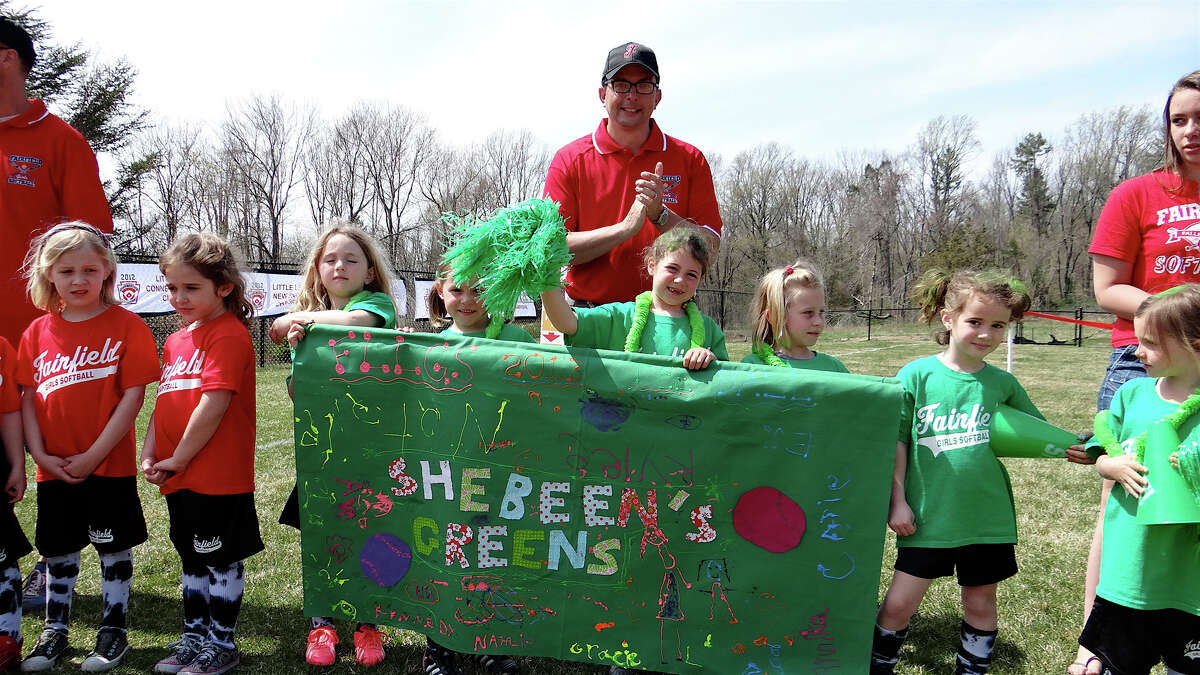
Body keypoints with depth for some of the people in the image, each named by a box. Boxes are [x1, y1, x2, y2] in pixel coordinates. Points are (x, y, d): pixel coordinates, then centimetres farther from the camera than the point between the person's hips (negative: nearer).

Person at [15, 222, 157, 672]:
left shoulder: (126, 326, -8)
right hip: (53, 469, 4)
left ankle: (113, 632, 22)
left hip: (110, 466, -4)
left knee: (113, 549, 7)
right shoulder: (38, 331, 5)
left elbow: (133, 396, -12)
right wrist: (39, 454, -6)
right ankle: (54, 632, 32)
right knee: (58, 550, 16)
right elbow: (26, 397, 5)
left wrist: (93, 455, -14)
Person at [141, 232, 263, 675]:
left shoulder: (229, 335, -15)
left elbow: (214, 405, -21)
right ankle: (195, 636, 34)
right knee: (192, 559, 20)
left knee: (221, 561, 5)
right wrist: (149, 456, 4)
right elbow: (164, 403, 16)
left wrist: (179, 459, -14)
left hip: (218, 477, -9)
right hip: (179, 478, 9)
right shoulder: (176, 340, 14)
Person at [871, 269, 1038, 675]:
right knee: (898, 604, 2)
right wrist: (897, 502, -4)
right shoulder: (916, 375, -7)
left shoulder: (1002, 383, 0)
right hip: (927, 517, -2)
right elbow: (896, 442, -3)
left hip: (987, 519, 2)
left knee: (980, 605, 15)